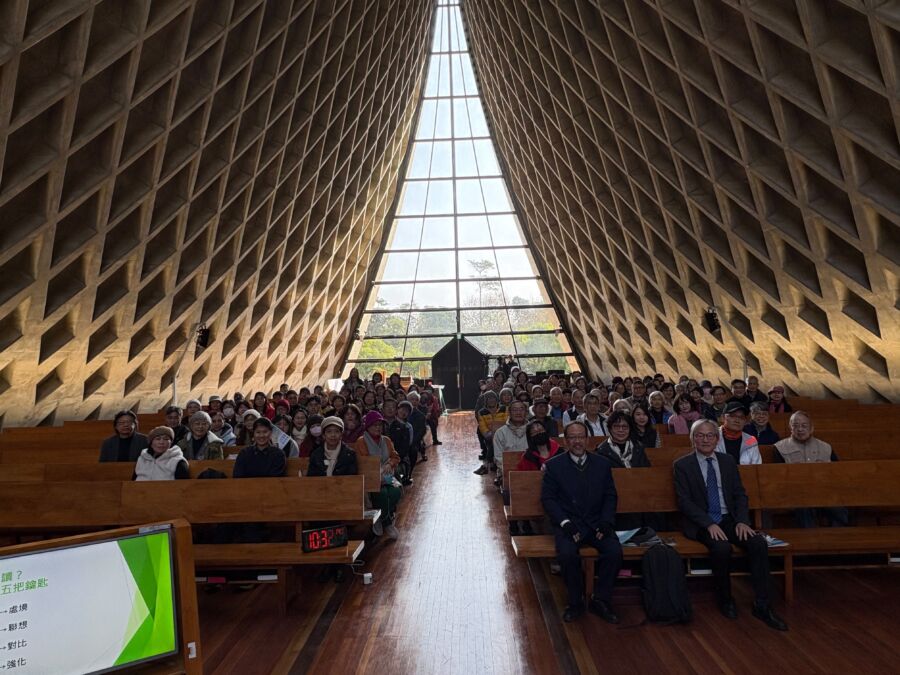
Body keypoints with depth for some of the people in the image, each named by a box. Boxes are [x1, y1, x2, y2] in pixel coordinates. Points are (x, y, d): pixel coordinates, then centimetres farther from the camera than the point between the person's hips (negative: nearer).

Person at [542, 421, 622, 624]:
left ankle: (601, 600, -1)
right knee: (567, 553, -29)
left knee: (615, 551, -24)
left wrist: (606, 521, -6)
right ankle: (575, 602, -3)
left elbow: (610, 496, 11)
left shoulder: (602, 464, 10)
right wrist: (565, 522, -14)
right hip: (568, 523, -2)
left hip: (597, 523, 3)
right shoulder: (554, 465, 2)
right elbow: (547, 498, -1)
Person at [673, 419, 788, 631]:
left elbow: (740, 494, 9)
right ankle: (725, 600, -4)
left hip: (729, 519, 4)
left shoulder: (728, 461, 10)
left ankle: (762, 605, -8)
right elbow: (684, 502, -9)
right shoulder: (682, 465, -4)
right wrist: (709, 524, -20)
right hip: (701, 523, -4)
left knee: (759, 543, -21)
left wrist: (742, 521, -9)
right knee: (722, 548, -31)